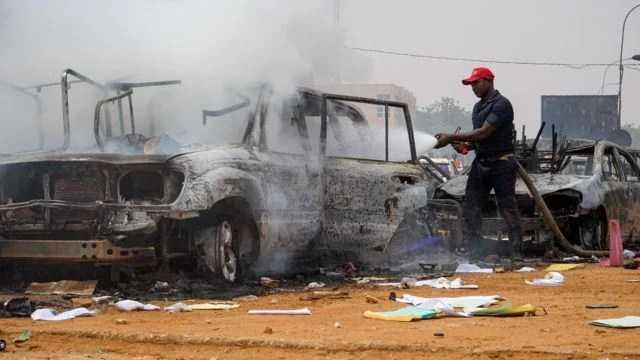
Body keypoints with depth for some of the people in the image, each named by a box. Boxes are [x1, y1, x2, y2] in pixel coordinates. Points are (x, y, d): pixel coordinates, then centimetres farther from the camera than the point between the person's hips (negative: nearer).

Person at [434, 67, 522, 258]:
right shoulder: (478, 107, 17)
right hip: (481, 162, 9)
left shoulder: (501, 104, -12)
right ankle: (472, 252, 2)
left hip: (501, 163, -9)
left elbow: (483, 133, -20)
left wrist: (451, 138, -19)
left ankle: (515, 253, 3)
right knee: (470, 208, 2)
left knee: (508, 209, -3)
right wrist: (465, 145, 2)